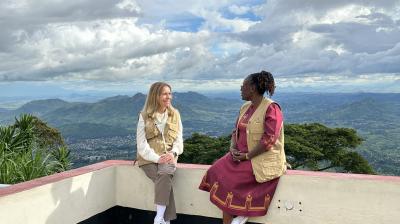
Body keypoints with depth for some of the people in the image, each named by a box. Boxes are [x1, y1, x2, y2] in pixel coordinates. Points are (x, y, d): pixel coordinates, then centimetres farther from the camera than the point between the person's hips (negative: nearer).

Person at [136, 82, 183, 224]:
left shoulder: (175, 114, 8)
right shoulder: (144, 116, 0)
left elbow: (179, 138, 6)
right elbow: (141, 144, -6)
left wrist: (173, 153, -15)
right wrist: (157, 158, -20)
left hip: (168, 156, 1)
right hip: (149, 158, -1)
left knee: (165, 174, -32)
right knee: (165, 180, -29)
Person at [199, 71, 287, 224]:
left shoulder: (271, 108, -13)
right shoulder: (245, 107, 12)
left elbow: (269, 140, -21)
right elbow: (236, 131, 13)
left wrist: (247, 156, -20)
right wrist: (233, 149, -6)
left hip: (264, 160, -7)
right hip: (242, 156, 7)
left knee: (229, 177, -20)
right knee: (218, 171, -14)